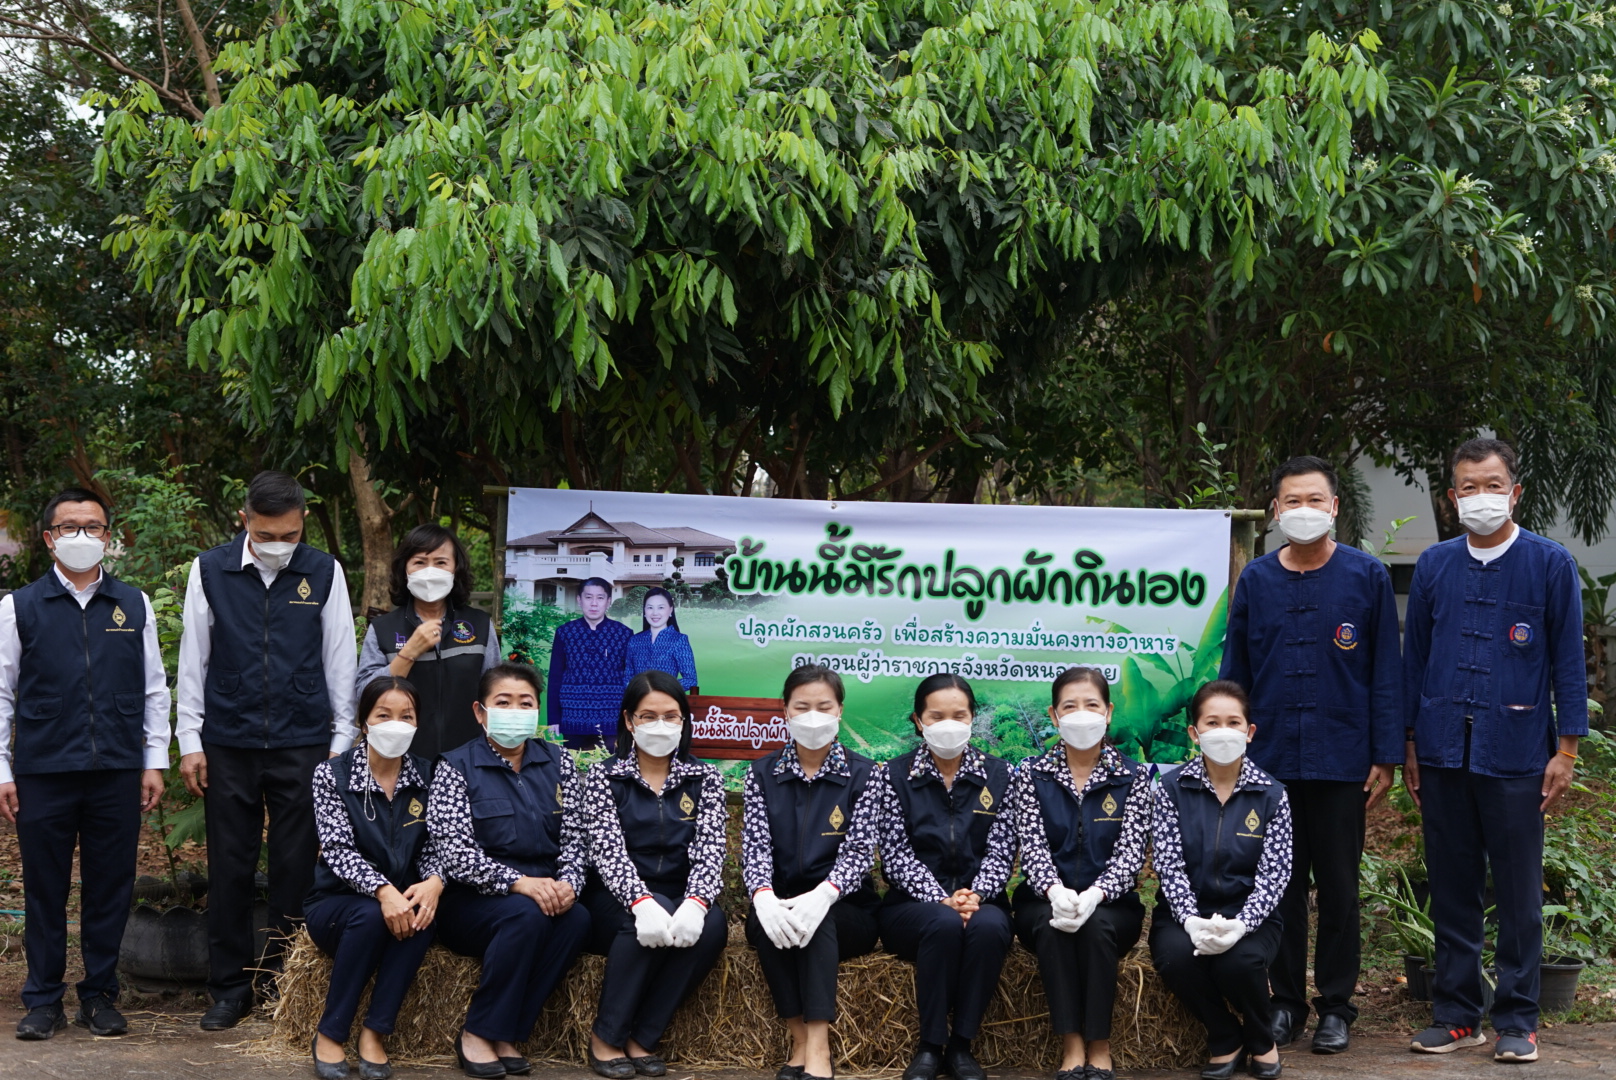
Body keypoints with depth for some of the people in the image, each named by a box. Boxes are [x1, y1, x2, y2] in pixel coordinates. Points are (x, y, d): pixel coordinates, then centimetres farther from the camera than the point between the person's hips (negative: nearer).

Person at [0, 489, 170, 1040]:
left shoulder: (134, 605, 9)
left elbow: (154, 689, 11)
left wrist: (155, 761, 6)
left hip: (117, 770, 1)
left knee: (111, 887, 6)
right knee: (44, 889, 5)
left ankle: (100, 996, 18)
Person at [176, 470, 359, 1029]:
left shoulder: (325, 573, 1)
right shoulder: (210, 570, 1)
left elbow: (339, 660, 5)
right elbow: (192, 658, 4)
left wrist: (342, 740, 3)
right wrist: (190, 740, 2)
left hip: (302, 743, 0)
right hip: (228, 745, 0)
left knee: (296, 867, 3)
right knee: (229, 868, 5)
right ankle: (230, 988, 15)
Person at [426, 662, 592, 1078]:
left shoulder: (558, 763, 10)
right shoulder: (456, 767, -2)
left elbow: (575, 838, 5)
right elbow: (456, 853, -13)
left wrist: (568, 882, -18)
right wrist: (518, 883, -27)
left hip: (543, 893, 4)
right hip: (471, 903, -3)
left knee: (577, 919, -29)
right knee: (526, 915, -34)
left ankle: (505, 1035, -19)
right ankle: (478, 1034, -18)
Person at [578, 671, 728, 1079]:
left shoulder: (704, 778, 6)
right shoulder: (604, 777, 1)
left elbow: (709, 850, -8)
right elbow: (608, 850, -13)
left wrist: (696, 903, -31)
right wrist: (643, 902, -34)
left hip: (680, 901, 2)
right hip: (617, 902, -2)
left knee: (712, 925, -30)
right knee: (650, 920, -35)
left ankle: (642, 1037, -16)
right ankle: (606, 1034, -16)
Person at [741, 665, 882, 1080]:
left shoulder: (863, 775, 1)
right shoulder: (762, 773, 7)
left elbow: (858, 853, -11)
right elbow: (756, 847, -5)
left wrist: (822, 895, -33)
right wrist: (764, 896, -29)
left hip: (845, 911, -1)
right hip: (778, 905, 1)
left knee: (814, 919, -34)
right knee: (767, 921, -32)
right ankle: (801, 1041, -28)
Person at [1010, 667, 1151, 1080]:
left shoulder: (1133, 777, 2)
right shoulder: (1032, 775, 4)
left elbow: (1130, 851, -8)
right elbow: (1032, 846, -7)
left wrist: (1094, 895, -28)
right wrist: (1055, 891, -29)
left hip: (1110, 904, 0)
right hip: (1044, 901, 0)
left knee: (1096, 925, -32)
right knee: (1051, 921, -32)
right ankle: (1071, 1046, -27)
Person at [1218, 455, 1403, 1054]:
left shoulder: (1367, 576, 0)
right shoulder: (1255, 579, 6)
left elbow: (1386, 673, 1)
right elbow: (1234, 673, 10)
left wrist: (1386, 757, -3)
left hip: (1342, 761, -2)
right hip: (1270, 760, 2)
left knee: (1338, 888, 6)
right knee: (1280, 886, 8)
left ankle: (1335, 1006, 18)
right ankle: (1286, 1002, 19)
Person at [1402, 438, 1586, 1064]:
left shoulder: (1550, 564, 0)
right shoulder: (1434, 566, 8)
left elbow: (1568, 661, 1)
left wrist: (1566, 750, -4)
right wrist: (1408, 746, 10)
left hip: (1515, 752, -3)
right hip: (1443, 751, 3)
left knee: (1519, 894, 3)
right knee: (1452, 889, 9)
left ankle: (1517, 1021, 13)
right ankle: (1456, 1015, 18)